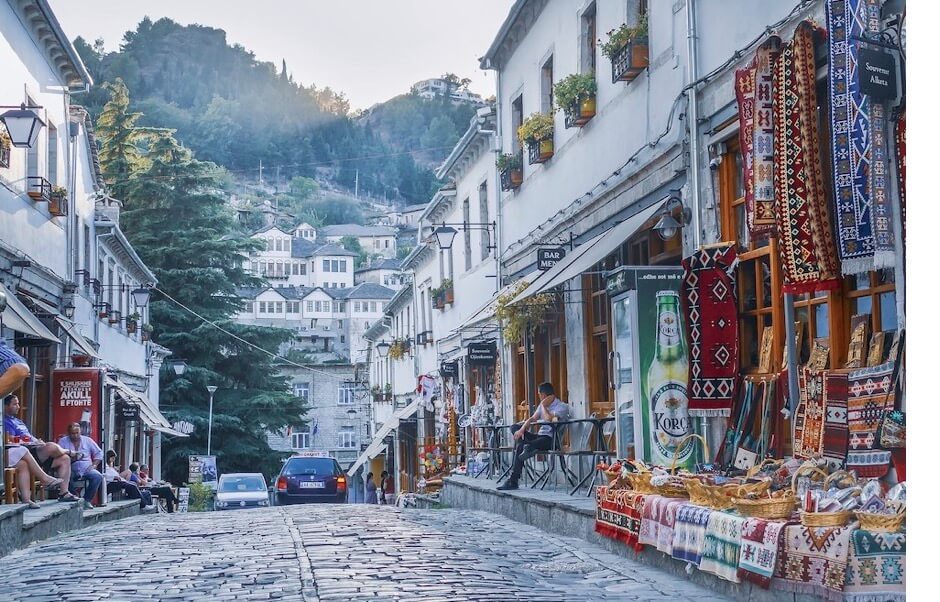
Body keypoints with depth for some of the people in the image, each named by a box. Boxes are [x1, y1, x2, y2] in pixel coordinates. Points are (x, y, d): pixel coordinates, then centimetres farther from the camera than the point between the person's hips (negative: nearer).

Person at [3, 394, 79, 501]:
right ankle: (70, 453, 4)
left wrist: (38, 441, 6)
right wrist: (34, 443, -16)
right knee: (51, 446, -32)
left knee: (65, 459, -4)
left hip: (35, 450, 10)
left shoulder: (17, 421, 28)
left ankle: (64, 493, -10)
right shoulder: (6, 422, -5)